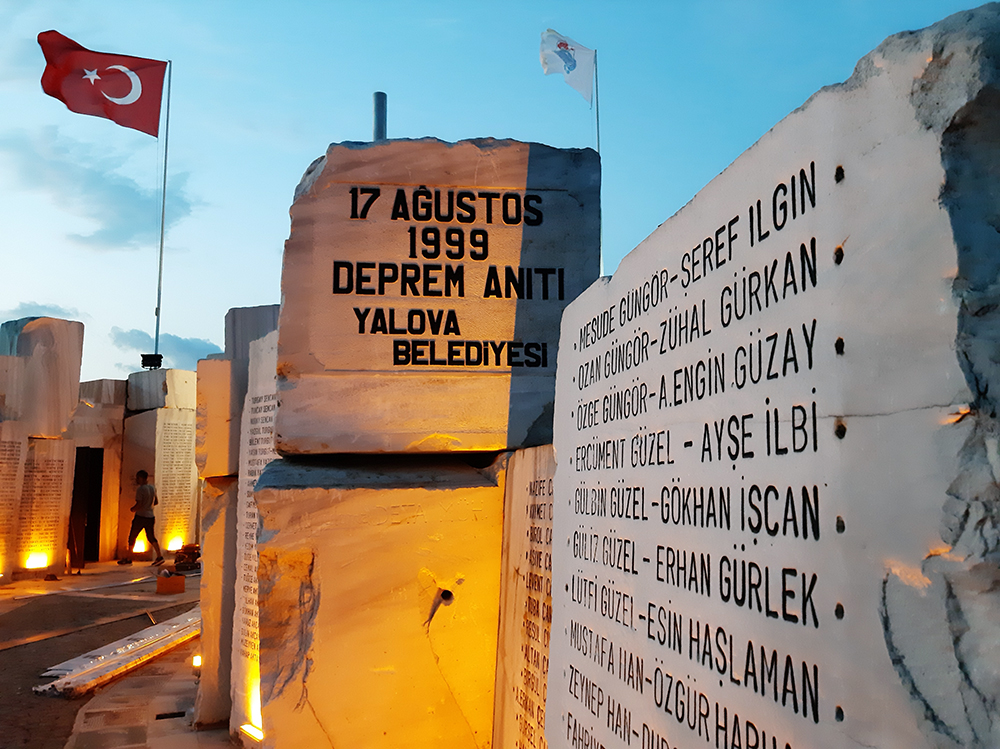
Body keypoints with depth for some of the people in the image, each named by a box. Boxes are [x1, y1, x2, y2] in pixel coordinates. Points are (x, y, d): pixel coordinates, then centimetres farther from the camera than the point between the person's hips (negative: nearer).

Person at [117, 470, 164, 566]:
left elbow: (139, 505, -21)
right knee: (151, 538, 10)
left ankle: (128, 558, 16)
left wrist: (132, 509, -3)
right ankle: (159, 556, -1)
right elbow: (156, 502, 14)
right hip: (150, 517, 7)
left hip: (140, 516, -7)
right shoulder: (152, 488, 7)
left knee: (132, 537, 8)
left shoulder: (140, 489, -16)